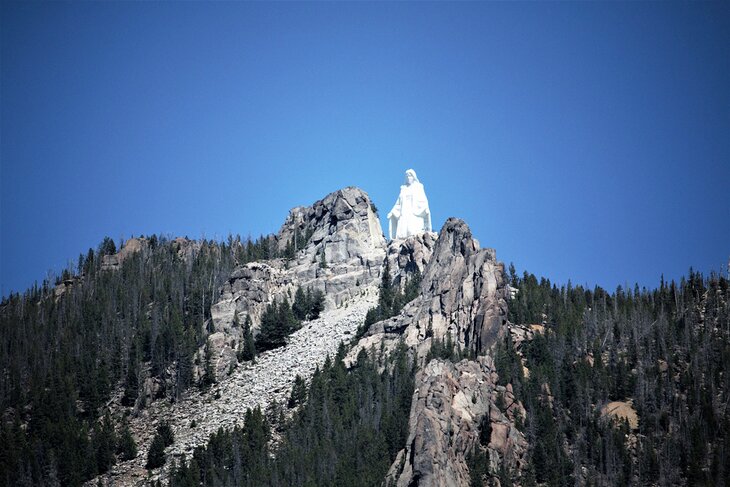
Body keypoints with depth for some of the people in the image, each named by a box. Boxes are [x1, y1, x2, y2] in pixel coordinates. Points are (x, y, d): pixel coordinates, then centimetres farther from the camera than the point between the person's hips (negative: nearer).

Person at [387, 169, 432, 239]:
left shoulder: (418, 187, 11)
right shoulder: (403, 189, 22)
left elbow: (423, 200, 0)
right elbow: (398, 203, 24)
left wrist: (426, 209, -18)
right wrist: (392, 212, 17)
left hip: (415, 214, -4)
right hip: (404, 215, 4)